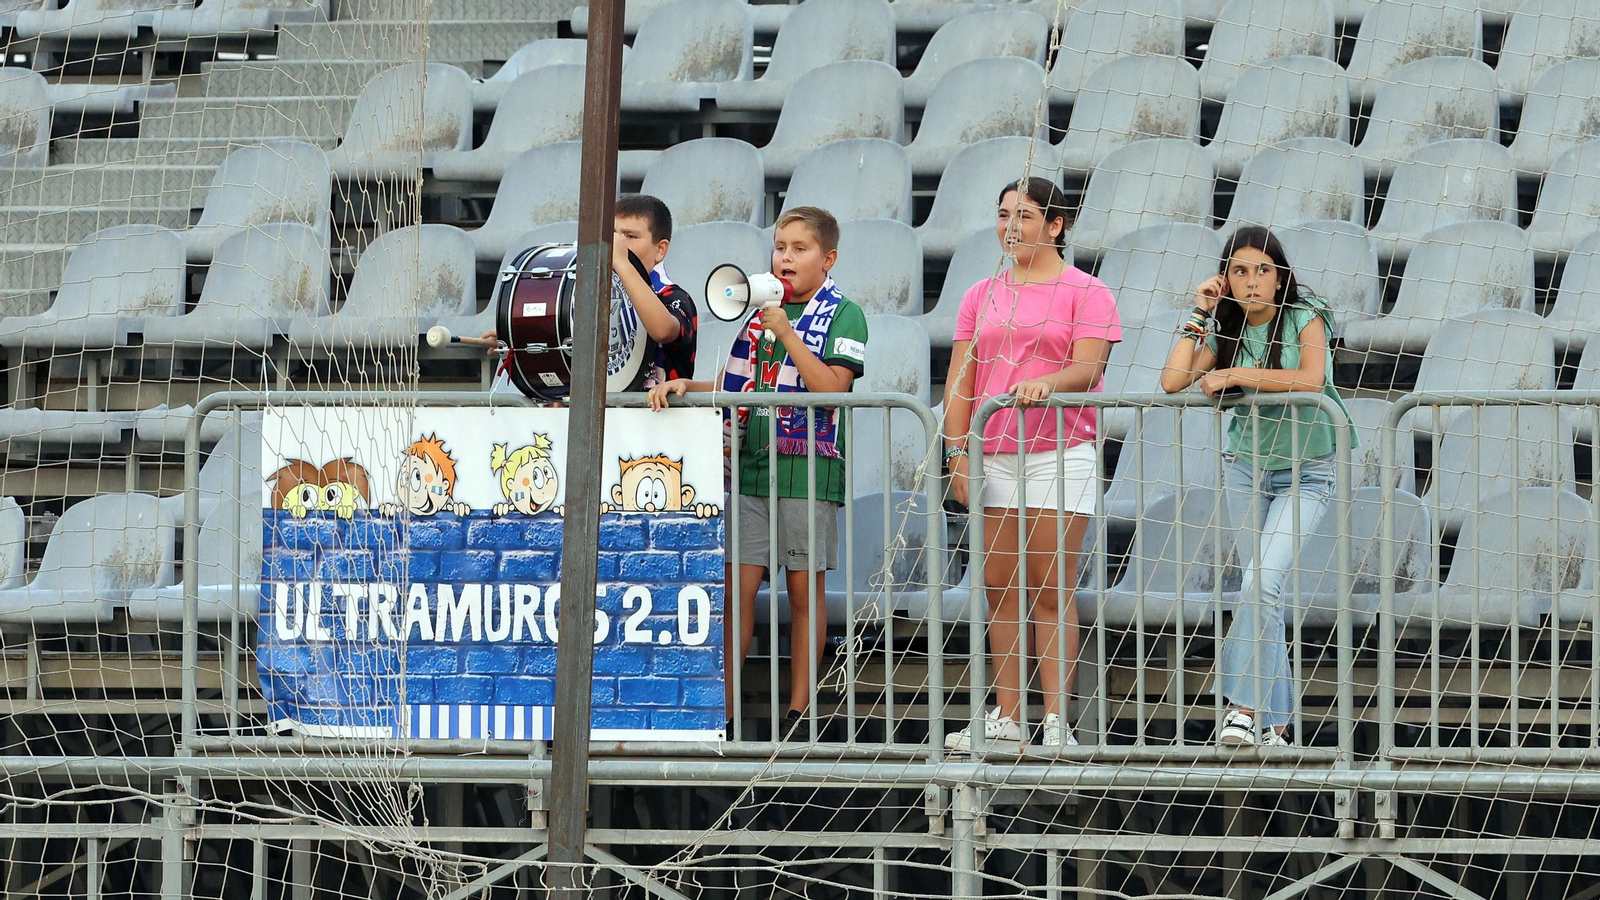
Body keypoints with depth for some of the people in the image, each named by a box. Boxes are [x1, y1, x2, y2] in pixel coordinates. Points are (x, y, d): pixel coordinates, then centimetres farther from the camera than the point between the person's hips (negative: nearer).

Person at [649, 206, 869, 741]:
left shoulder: (843, 314, -1)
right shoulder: (760, 311, 15)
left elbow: (831, 388, -14)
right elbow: (736, 388, 17)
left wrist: (785, 332, -17)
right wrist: (684, 387, 0)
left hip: (809, 469, -5)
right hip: (751, 465, 5)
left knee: (804, 588, 1)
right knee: (737, 584, 0)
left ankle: (798, 710, 7)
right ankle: (721, 708, 1)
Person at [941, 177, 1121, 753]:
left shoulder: (1084, 291, 2)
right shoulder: (982, 296, 16)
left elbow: (1088, 367, -10)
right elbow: (960, 380, 13)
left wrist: (1046, 382, -29)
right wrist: (958, 451, 3)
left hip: (1060, 453, -5)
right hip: (993, 457, 5)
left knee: (1050, 591, -6)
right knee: (1001, 590, 4)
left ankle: (1056, 722, -6)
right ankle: (1006, 719, 8)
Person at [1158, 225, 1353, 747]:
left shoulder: (1306, 318, -11)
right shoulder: (1225, 332, 1)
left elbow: (1312, 378, -29)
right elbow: (1172, 381, -9)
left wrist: (1233, 376, -24)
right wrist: (1198, 316, -8)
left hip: (1305, 472, -5)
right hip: (1247, 467, 5)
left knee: (1263, 581, -21)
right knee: (1261, 592, 5)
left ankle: (1245, 708, -24)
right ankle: (1275, 721, 9)